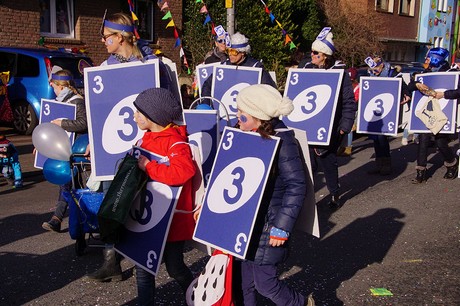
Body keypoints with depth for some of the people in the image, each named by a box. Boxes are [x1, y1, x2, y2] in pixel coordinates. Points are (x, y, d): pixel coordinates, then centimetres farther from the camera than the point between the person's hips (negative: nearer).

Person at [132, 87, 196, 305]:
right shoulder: (148, 138, 6)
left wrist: (148, 166, -29)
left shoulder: (175, 142, -19)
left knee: (174, 267, 9)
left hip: (172, 219, -7)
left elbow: (183, 172, -38)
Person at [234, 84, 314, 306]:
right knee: (246, 277, 16)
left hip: (267, 224, -7)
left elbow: (296, 186, -18)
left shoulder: (282, 142, -18)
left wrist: (281, 227, -19)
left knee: (264, 282, 2)